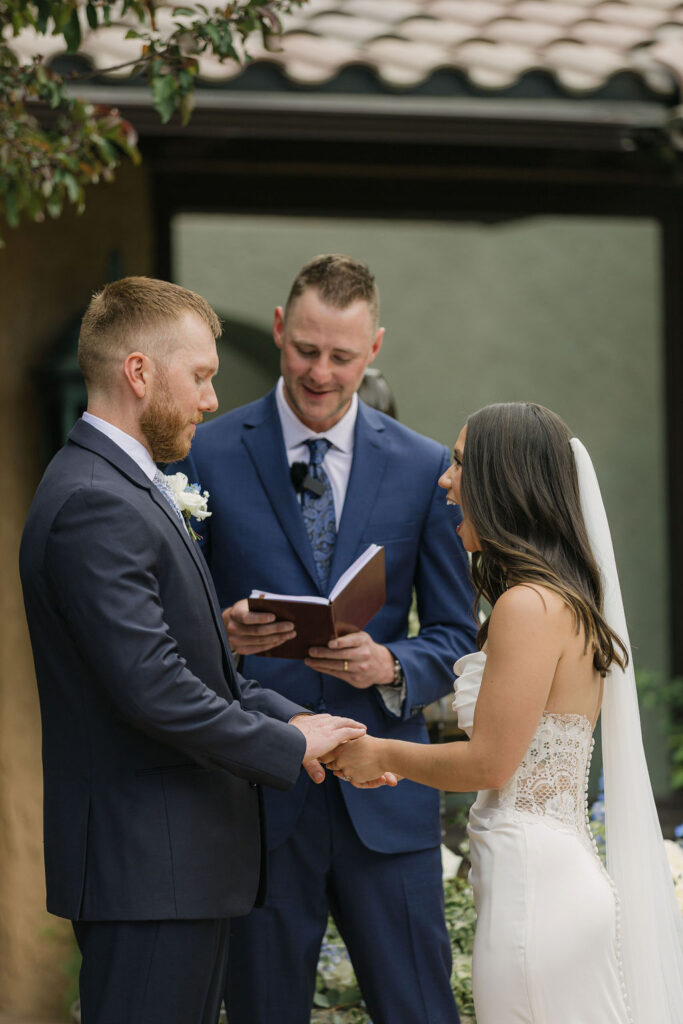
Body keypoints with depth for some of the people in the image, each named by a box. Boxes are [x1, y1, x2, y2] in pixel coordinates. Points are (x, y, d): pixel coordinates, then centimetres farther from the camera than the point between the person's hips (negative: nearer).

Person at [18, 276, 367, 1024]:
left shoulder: (126, 488, 17)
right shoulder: (93, 505, -18)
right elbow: (153, 689, -23)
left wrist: (291, 718, 6)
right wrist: (289, 744, -12)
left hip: (182, 862, 11)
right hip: (146, 869, -11)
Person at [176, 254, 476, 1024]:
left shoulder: (423, 467, 7)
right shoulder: (207, 456, 1)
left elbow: (453, 635, 10)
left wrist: (390, 667, -11)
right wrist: (219, 634, -18)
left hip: (384, 795, 1)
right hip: (257, 790, -1)